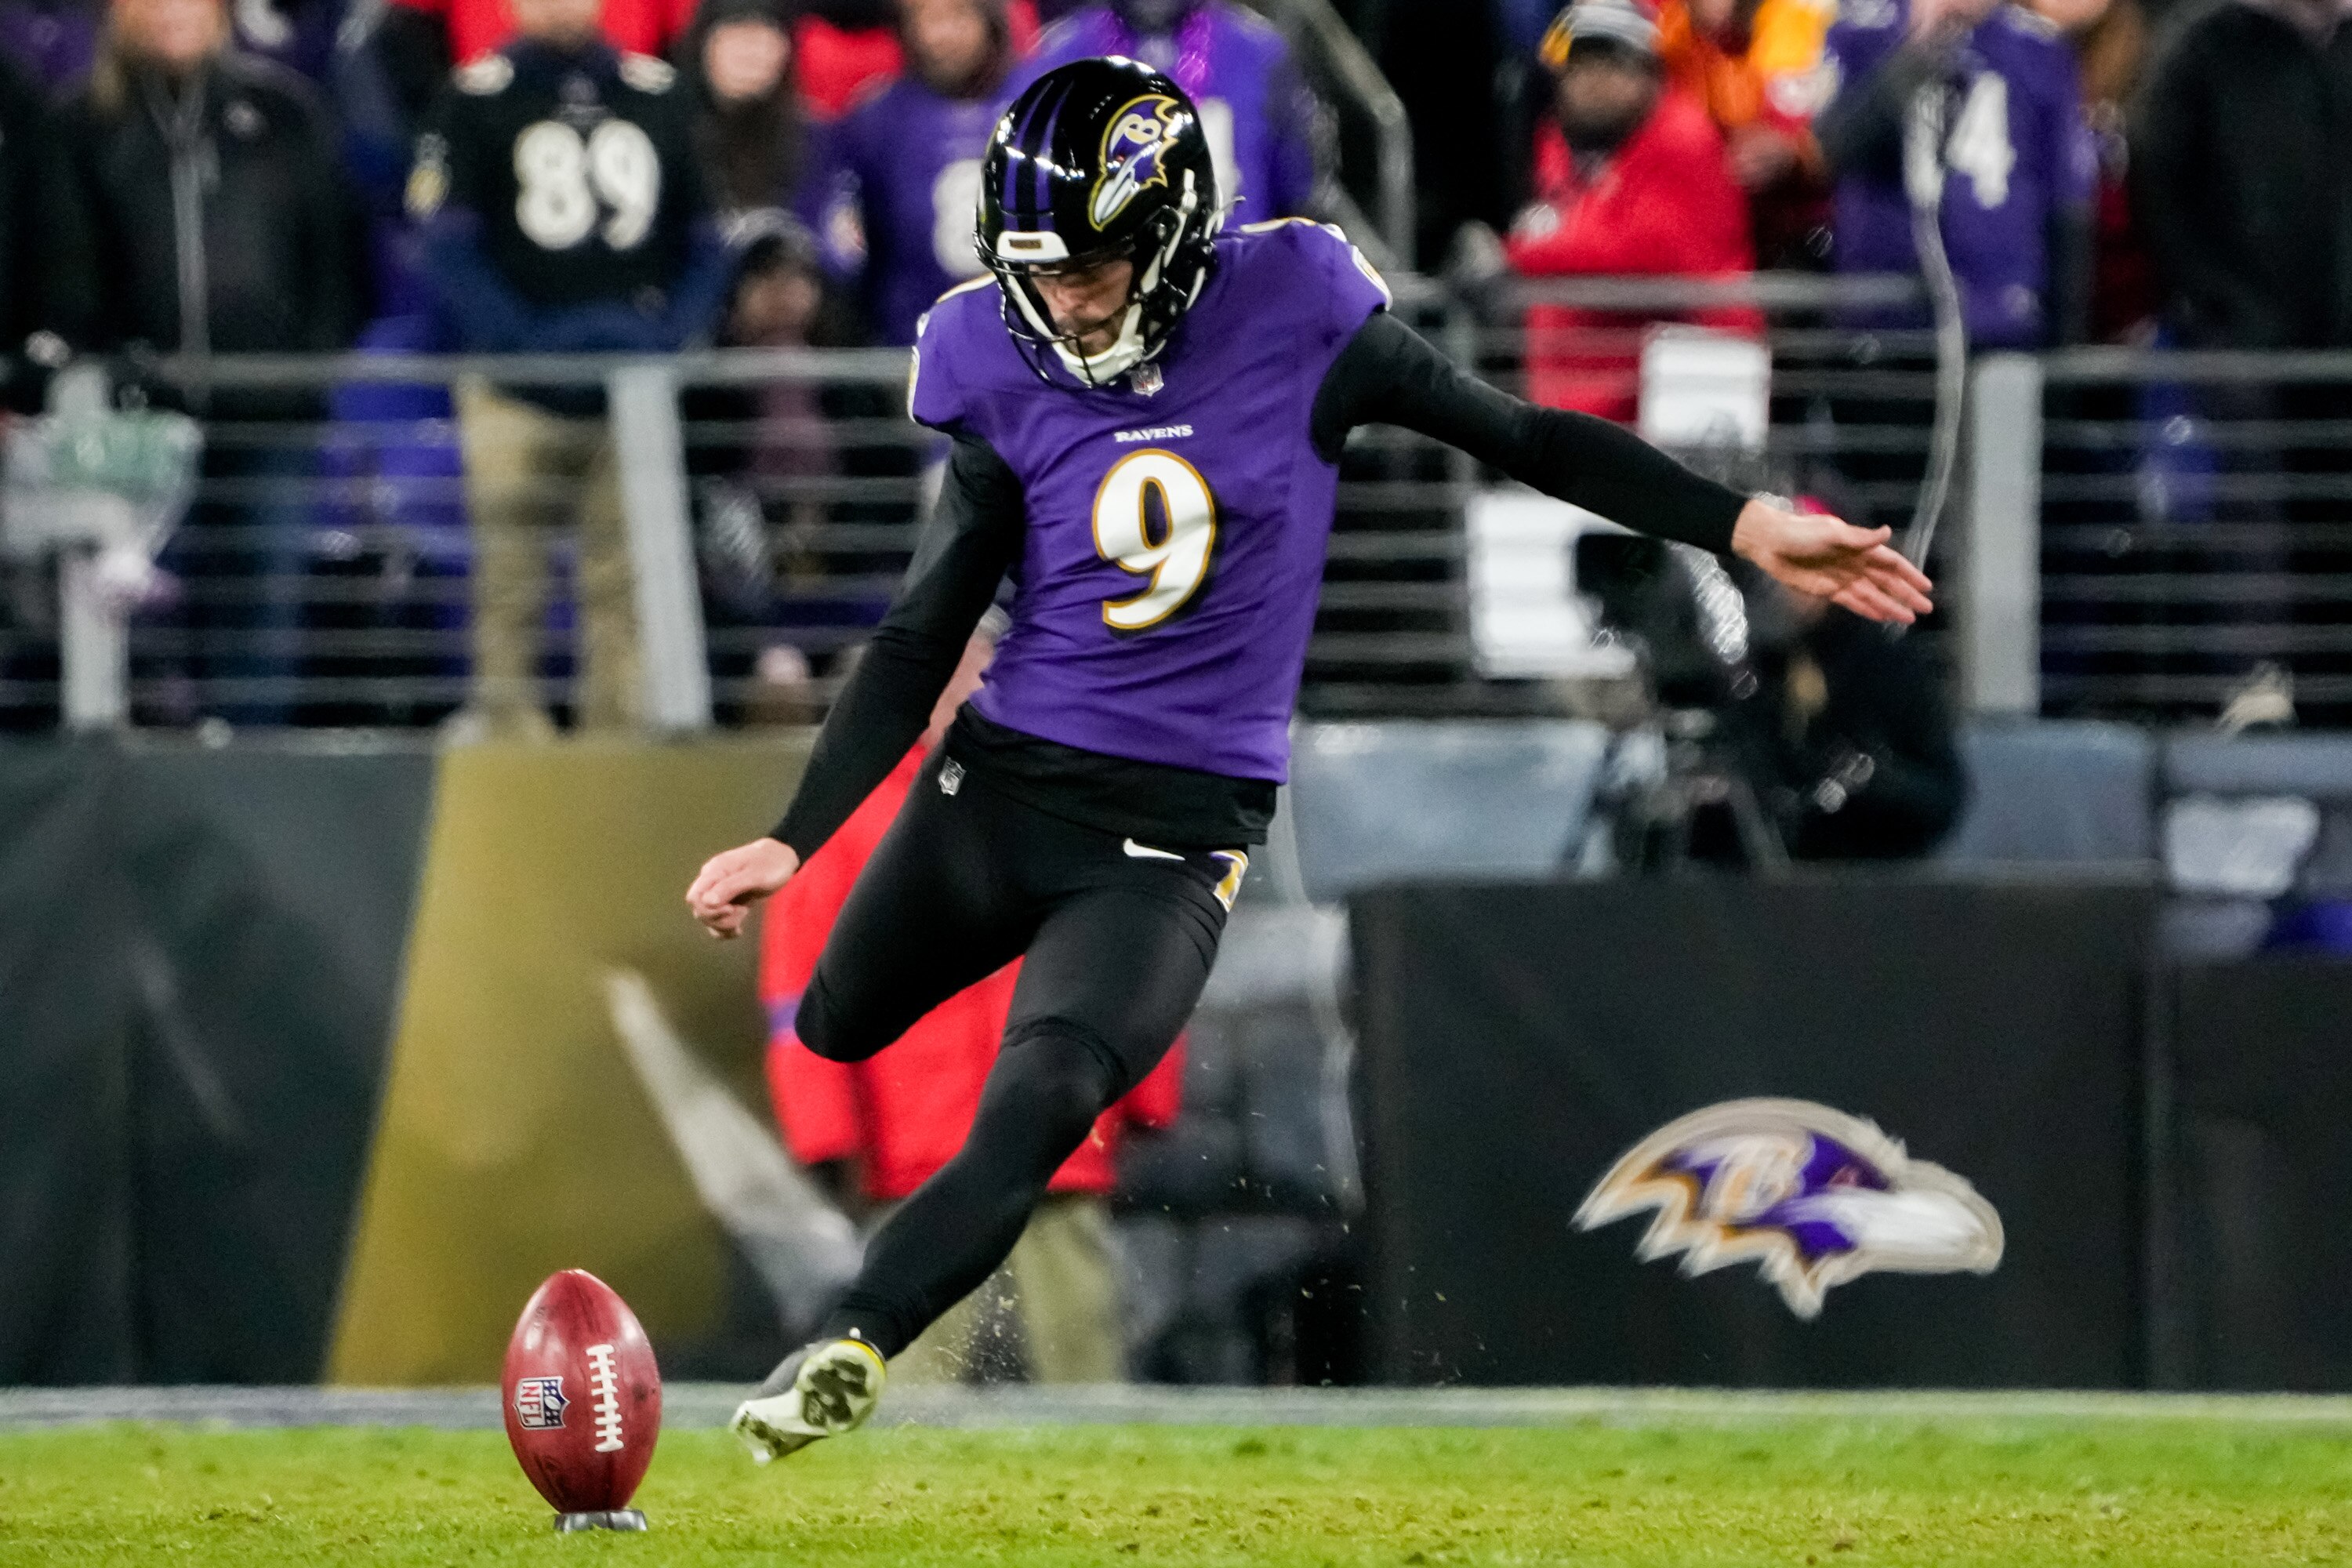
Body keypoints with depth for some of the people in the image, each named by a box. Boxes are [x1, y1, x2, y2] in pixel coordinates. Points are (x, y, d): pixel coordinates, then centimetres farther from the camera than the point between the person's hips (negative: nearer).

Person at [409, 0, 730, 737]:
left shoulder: (657, 95, 14)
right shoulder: (478, 99, 4)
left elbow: (705, 242, 15)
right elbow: (447, 251, -3)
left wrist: (669, 328, -5)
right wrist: (532, 336, -17)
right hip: (517, 394, -2)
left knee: (625, 587, -1)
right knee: (510, 592, -3)